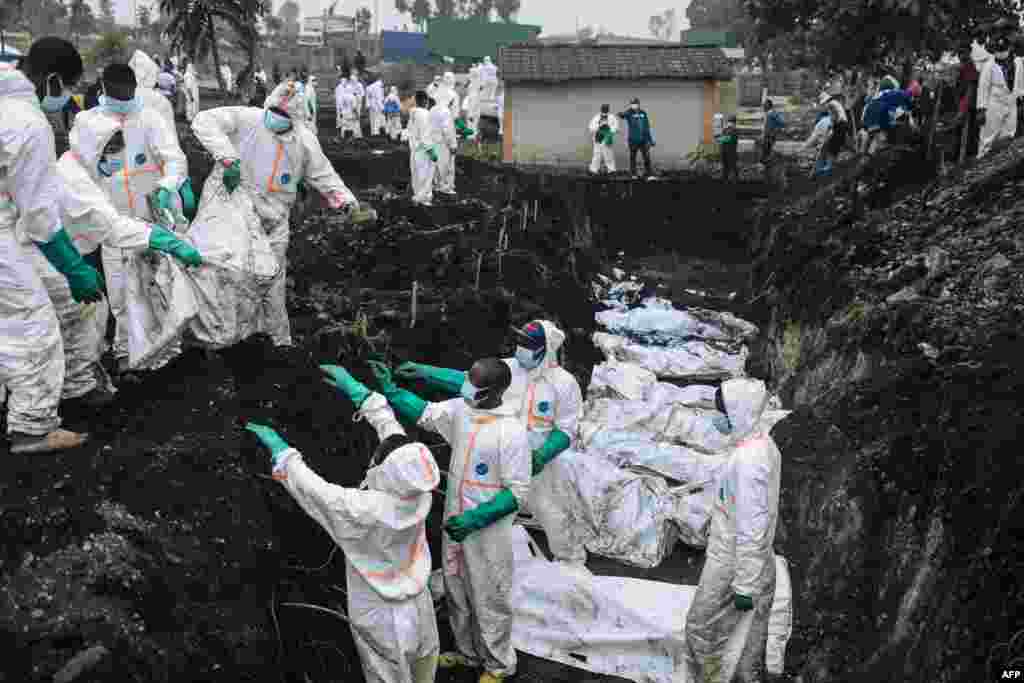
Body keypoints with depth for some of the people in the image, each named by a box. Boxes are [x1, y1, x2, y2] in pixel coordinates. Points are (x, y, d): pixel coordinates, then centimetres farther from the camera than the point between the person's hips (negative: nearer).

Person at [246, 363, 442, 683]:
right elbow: (392, 428, -9)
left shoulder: (366, 510, -36)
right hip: (416, 602, 5)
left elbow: (314, 490, -23)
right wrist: (358, 391, -1)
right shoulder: (420, 492, -20)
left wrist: (280, 450, -11)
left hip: (380, 615, -5)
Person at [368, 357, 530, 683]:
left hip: (487, 531, -7)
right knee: (457, 593, 23)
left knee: (488, 600, 11)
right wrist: (389, 388, -10)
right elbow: (425, 413, 3)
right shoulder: (460, 409, -7)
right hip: (455, 521, 7)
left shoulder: (511, 433, -25)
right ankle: (468, 652, 45)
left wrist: (476, 519, -27)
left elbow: (518, 492, -21)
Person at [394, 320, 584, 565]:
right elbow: (464, 380, -9)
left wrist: (543, 455, -24)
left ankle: (572, 559, 30)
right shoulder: (508, 368, -7)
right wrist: (424, 372, -19)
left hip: (536, 460, -3)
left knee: (547, 510, 6)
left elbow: (566, 430, -9)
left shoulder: (564, 383, -15)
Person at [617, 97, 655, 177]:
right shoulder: (629, 113, 0)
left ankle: (649, 174, 6)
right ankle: (633, 174, 15)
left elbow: (647, 127, 16)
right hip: (633, 140, -3)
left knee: (647, 157, -1)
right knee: (633, 157, 4)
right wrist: (621, 114, -45)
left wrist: (651, 140, 16)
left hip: (644, 140, 3)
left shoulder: (643, 113, 11)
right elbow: (623, 114, -24)